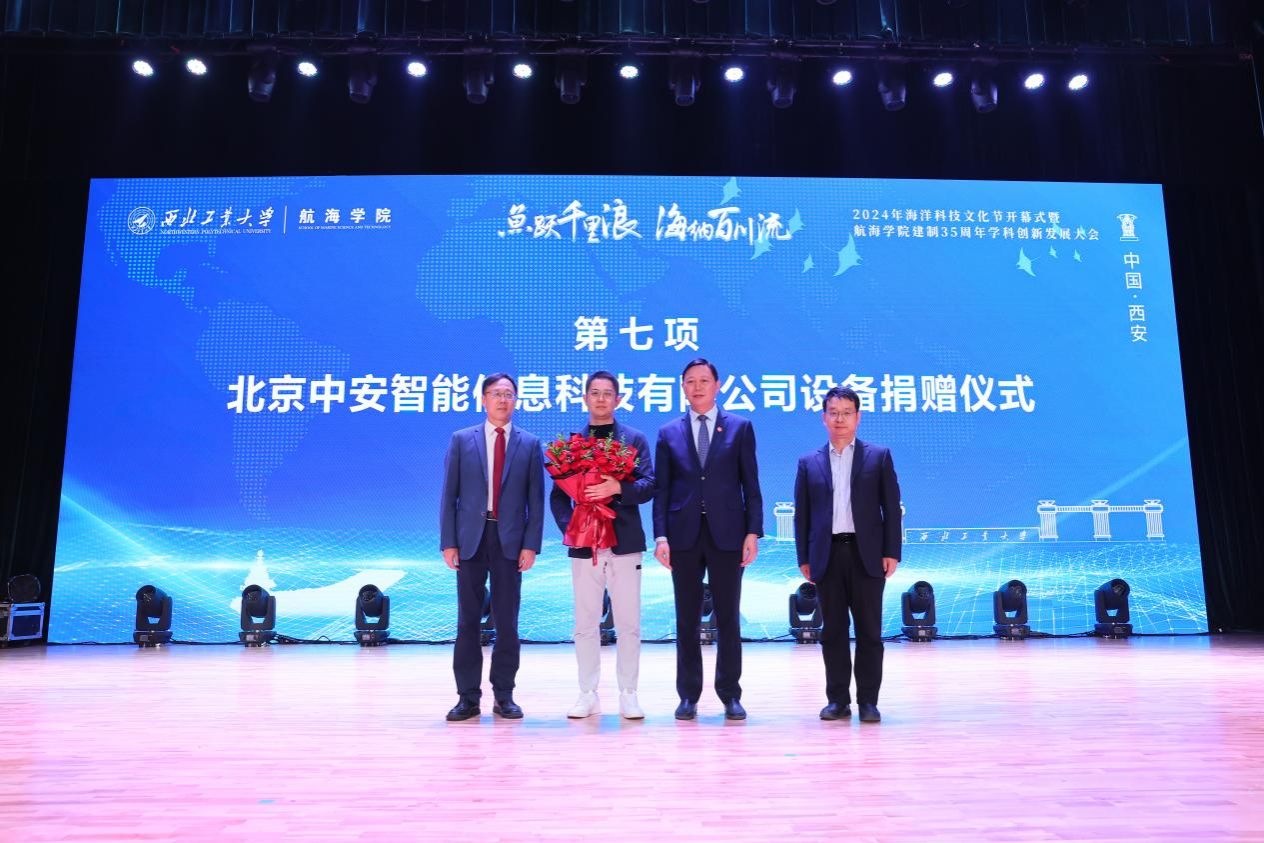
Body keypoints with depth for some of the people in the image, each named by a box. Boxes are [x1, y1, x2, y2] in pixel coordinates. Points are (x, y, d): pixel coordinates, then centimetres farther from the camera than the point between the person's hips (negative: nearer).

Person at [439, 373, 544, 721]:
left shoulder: (530, 444, 6)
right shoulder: (462, 440, 6)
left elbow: (536, 499, 3)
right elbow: (449, 494, 3)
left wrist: (531, 544, -5)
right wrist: (448, 542, -4)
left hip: (510, 540, 0)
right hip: (471, 539, 0)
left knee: (507, 621, 6)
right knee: (468, 619, 5)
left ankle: (504, 695, 16)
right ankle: (468, 696, 13)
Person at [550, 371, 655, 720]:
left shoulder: (635, 439, 6)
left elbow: (648, 486, -3)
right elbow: (559, 493, 9)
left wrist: (618, 488, -21)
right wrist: (568, 525, -7)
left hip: (625, 542, -1)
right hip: (584, 543, 1)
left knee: (628, 624, 2)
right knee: (585, 624, 6)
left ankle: (628, 695, 11)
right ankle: (588, 694, 16)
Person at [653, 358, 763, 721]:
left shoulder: (740, 428, 6)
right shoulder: (669, 433, 9)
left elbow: (750, 484, 3)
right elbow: (661, 489, 6)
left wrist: (753, 532, -5)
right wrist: (661, 535, -4)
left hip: (727, 535, -1)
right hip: (684, 536, 1)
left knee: (728, 619, 5)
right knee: (687, 620, 7)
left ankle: (730, 695, 15)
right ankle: (688, 695, 16)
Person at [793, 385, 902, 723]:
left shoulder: (878, 456, 6)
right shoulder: (809, 462, 10)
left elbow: (891, 507, 3)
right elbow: (802, 514, 9)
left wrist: (892, 552, -5)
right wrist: (804, 558, 3)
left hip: (867, 554, -1)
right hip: (827, 556, 2)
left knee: (869, 630, 3)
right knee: (833, 631, 6)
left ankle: (868, 701, 12)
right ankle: (837, 699, 14)